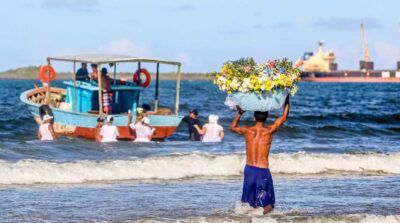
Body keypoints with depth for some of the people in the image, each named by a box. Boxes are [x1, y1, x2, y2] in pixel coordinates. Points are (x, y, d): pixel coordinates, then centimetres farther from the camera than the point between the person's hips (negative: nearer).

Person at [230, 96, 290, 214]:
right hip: (263, 171, -2)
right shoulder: (269, 131, -7)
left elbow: (232, 127, 20)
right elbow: (284, 117, 6)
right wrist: (287, 100, 16)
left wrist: (239, 113, 28)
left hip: (249, 169, 2)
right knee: (267, 204, 4)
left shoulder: (247, 130, -2)